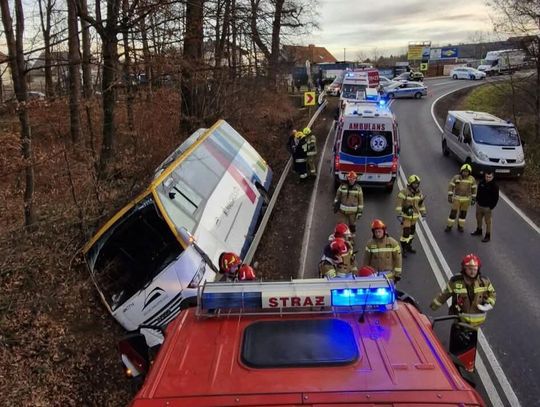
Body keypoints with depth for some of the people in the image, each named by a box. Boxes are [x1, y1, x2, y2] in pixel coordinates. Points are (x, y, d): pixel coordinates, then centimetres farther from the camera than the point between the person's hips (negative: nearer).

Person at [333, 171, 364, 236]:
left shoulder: (358, 188, -2)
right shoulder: (342, 186, -1)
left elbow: (360, 200, 1)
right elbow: (337, 196, 11)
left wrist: (360, 211, -1)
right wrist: (335, 205, 8)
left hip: (353, 211, 0)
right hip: (342, 211, 0)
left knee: (352, 225, 14)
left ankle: (352, 235, 35)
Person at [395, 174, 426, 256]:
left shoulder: (418, 193, 2)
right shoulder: (404, 192, -19)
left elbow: (421, 203, 14)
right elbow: (399, 204, -21)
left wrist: (423, 213, 15)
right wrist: (399, 215, -27)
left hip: (414, 216, 7)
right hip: (406, 216, -7)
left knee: (411, 232, 16)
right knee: (405, 233, -7)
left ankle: (409, 247, 32)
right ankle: (403, 250, 5)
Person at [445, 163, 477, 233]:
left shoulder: (472, 179, -6)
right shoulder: (456, 177, -11)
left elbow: (474, 189, 1)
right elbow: (450, 186, -7)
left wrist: (473, 199, 2)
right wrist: (450, 196, -11)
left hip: (466, 199, 1)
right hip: (457, 198, -1)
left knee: (463, 213, 10)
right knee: (453, 212, -1)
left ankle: (460, 226, 26)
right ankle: (449, 226, 11)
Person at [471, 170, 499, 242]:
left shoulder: (494, 186, -16)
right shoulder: (481, 183, -1)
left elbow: (496, 198, -13)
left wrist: (491, 207, -14)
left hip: (487, 207, -6)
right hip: (479, 205, 6)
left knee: (487, 222, 3)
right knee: (478, 219, 21)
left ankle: (488, 236, 15)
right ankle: (479, 231, 43)